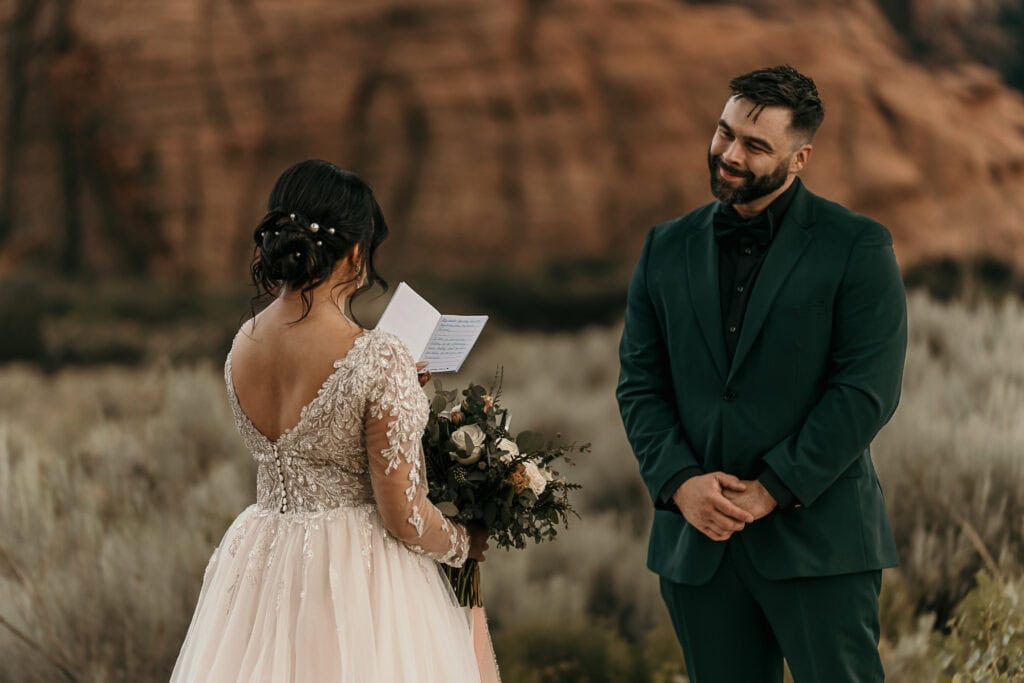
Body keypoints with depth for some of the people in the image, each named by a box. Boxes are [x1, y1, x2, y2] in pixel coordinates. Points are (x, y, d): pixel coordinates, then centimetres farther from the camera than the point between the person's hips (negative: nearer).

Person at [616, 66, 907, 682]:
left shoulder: (857, 248, -2)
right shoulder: (668, 249, 12)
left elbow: (867, 391, -9)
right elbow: (639, 384, 9)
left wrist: (771, 491, -13)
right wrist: (679, 482, -8)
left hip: (816, 536, -4)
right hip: (698, 541, 4)